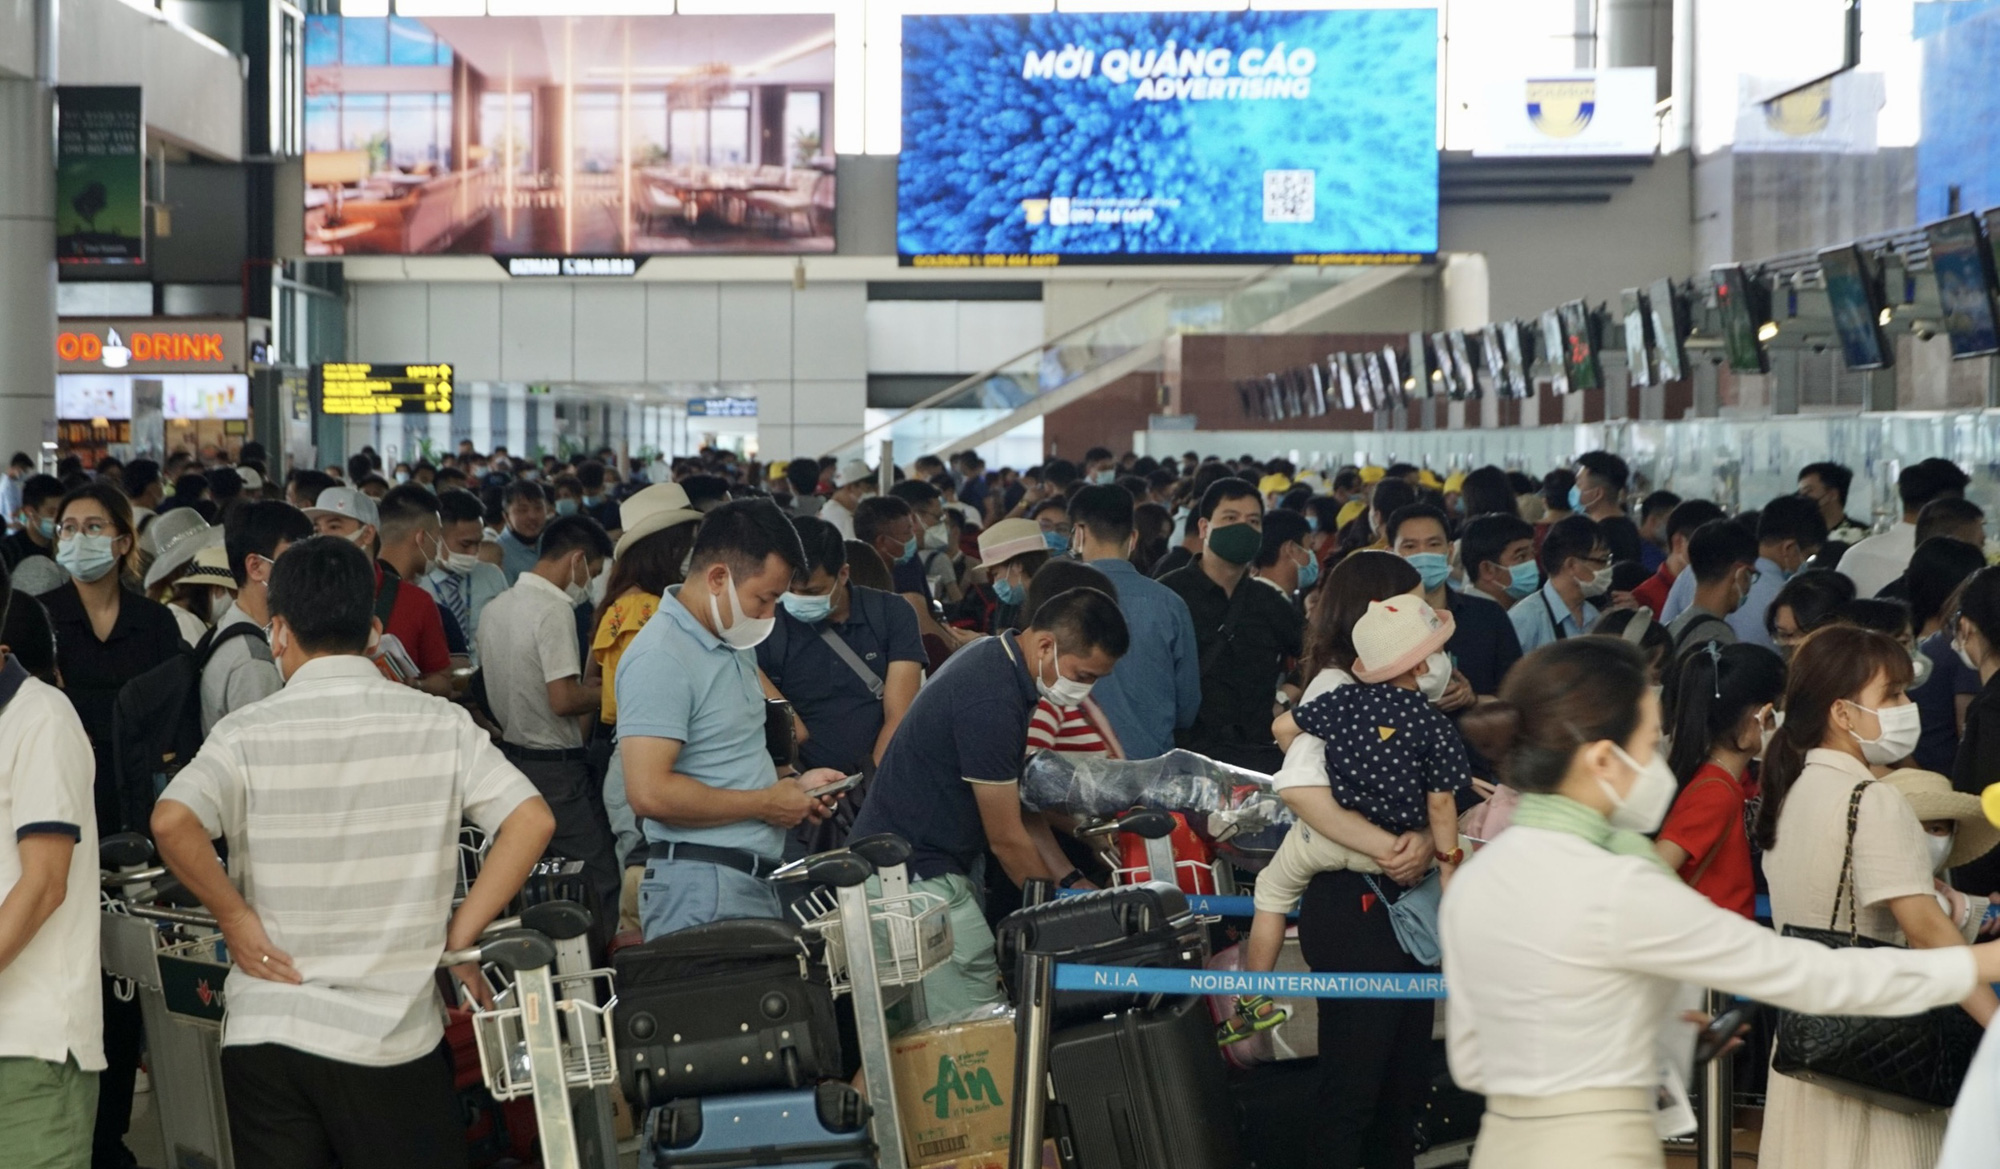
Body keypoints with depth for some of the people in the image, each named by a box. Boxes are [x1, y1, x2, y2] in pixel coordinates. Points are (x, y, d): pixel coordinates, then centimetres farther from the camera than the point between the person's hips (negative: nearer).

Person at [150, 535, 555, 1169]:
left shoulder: (247, 734, -5)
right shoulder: (440, 724, -1)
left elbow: (172, 820, -22)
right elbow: (531, 820, -9)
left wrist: (234, 916, -8)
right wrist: (459, 936, -2)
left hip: (267, 1037, 0)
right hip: (398, 1039, 0)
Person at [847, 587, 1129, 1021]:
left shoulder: (997, 658, 9)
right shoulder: (991, 699, -23)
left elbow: (1016, 801, 17)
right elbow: (1007, 839, -16)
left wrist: (1070, 881, 11)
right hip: (915, 877, -10)